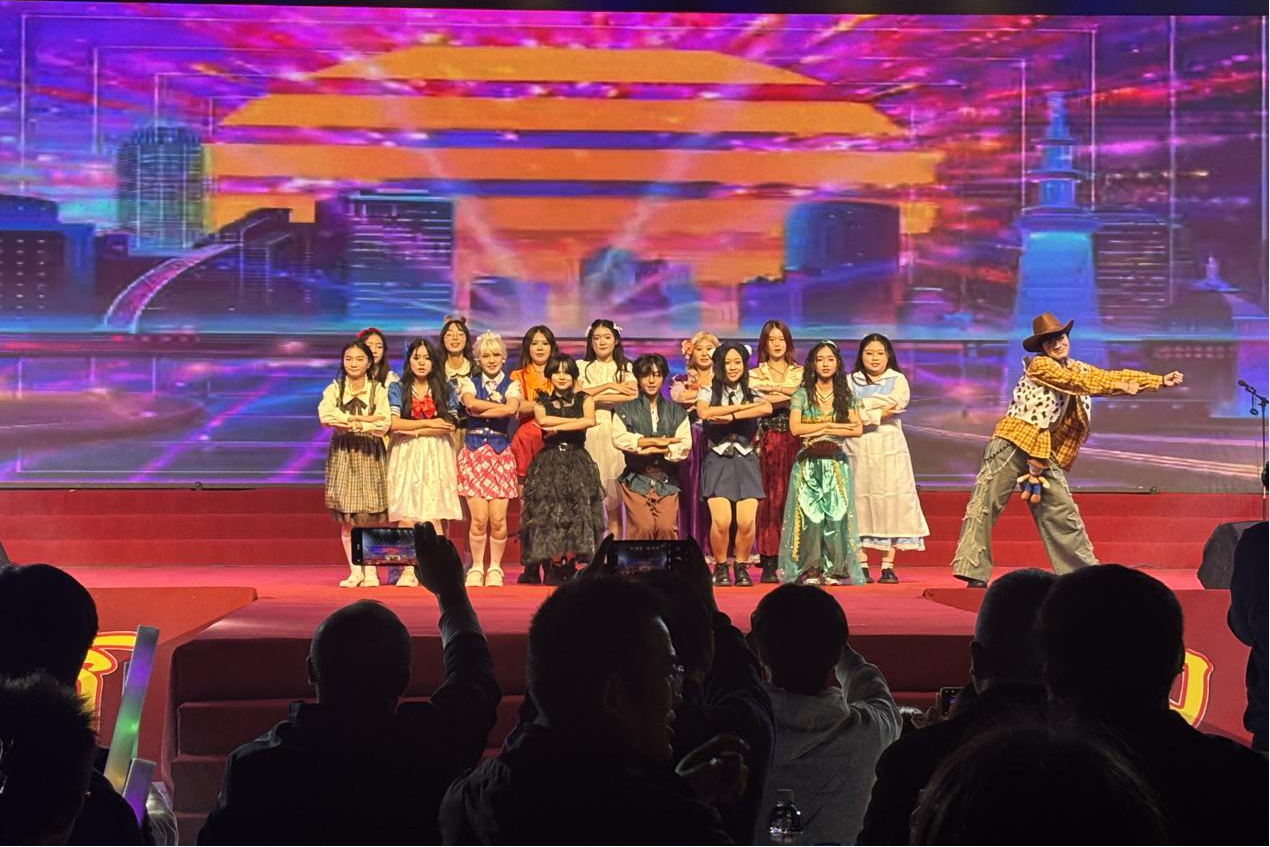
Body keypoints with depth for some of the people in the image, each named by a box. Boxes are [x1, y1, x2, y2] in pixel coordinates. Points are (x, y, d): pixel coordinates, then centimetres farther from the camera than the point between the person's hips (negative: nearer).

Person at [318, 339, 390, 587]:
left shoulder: (378, 390, 4)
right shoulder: (334, 389, 6)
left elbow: (383, 425, -10)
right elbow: (325, 416, -15)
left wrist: (349, 423, -12)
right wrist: (365, 420, -16)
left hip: (370, 455, -1)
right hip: (343, 454, 1)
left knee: (370, 516, -4)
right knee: (346, 517, -1)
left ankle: (370, 571, 3)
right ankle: (355, 570, 6)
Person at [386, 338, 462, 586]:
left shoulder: (444, 389, 11)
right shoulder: (397, 388, 8)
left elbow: (450, 425, -1)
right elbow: (394, 423, -7)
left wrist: (415, 431, -7)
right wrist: (430, 423, -4)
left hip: (436, 456, 1)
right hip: (405, 456, -1)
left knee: (433, 515, -9)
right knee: (406, 516, -10)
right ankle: (408, 571, -6)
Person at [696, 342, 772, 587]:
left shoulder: (752, 393, 11)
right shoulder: (708, 392, 7)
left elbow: (767, 409, -13)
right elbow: (703, 412, -16)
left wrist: (729, 416, -18)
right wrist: (743, 406, -13)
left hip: (745, 461, 2)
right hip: (718, 461, -2)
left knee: (746, 522, -11)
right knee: (721, 521, -15)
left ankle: (741, 567, 10)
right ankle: (721, 567, 6)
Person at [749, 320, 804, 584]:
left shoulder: (801, 373, 17)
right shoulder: (756, 374, 14)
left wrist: (776, 390, -4)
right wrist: (791, 394, -6)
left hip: (796, 441, 1)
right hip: (768, 441, -1)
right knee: (770, 498, -9)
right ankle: (769, 564, -8)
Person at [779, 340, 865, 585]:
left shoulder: (846, 396, 9)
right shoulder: (802, 395, 3)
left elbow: (857, 429, -4)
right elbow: (795, 428, -12)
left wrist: (824, 431, -12)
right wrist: (837, 425, -9)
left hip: (835, 463, 1)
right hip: (808, 463, -1)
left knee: (836, 513, -8)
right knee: (809, 514, -10)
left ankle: (833, 570, -5)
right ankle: (809, 570, -7)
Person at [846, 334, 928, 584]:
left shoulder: (898, 379, 12)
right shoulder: (850, 381, 13)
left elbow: (897, 402, -8)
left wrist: (862, 405, -5)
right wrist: (877, 415, -11)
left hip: (890, 450, 0)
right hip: (858, 450, 0)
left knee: (890, 502, -5)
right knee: (860, 502, -4)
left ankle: (888, 566, -2)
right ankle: (861, 566, -1)